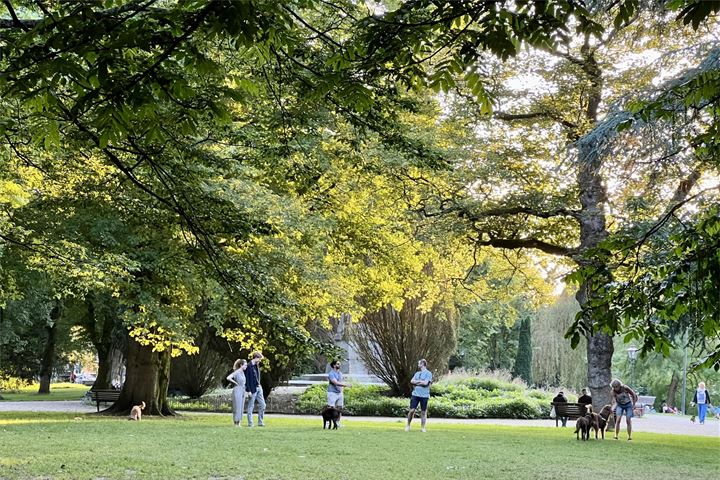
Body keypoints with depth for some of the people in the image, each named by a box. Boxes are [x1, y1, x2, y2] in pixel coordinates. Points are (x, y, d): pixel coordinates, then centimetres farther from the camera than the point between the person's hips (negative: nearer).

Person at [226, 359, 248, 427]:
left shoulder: (243, 372, 12)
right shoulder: (236, 372, -12)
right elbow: (228, 378, -25)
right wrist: (235, 383, -14)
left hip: (243, 391, 8)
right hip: (237, 391, -8)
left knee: (241, 408, 8)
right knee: (237, 407, -6)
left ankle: (238, 423, 12)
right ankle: (236, 423, -1)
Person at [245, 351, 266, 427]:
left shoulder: (257, 365, 11)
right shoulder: (249, 366, -15)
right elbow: (246, 379, -15)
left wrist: (259, 385, 9)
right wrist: (249, 391, -17)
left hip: (258, 388, 8)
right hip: (253, 389, -8)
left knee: (262, 405, 8)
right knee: (251, 406, 1)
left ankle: (260, 422, 15)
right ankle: (250, 423, 9)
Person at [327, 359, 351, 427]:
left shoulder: (340, 373, 13)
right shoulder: (331, 374, -13)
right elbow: (336, 383, -25)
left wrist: (342, 392, 15)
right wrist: (346, 385, -31)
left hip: (339, 393, 7)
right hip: (332, 393, -7)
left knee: (340, 408, 5)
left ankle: (338, 422, 13)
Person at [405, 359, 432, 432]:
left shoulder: (428, 373, -3)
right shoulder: (417, 373, 17)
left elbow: (425, 383, -15)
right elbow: (412, 381, 4)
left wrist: (416, 383, -4)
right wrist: (421, 381, -9)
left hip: (424, 395, -4)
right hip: (415, 394, 4)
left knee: (423, 412, 2)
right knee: (412, 410, 0)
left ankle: (422, 428, 11)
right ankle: (408, 425, 14)